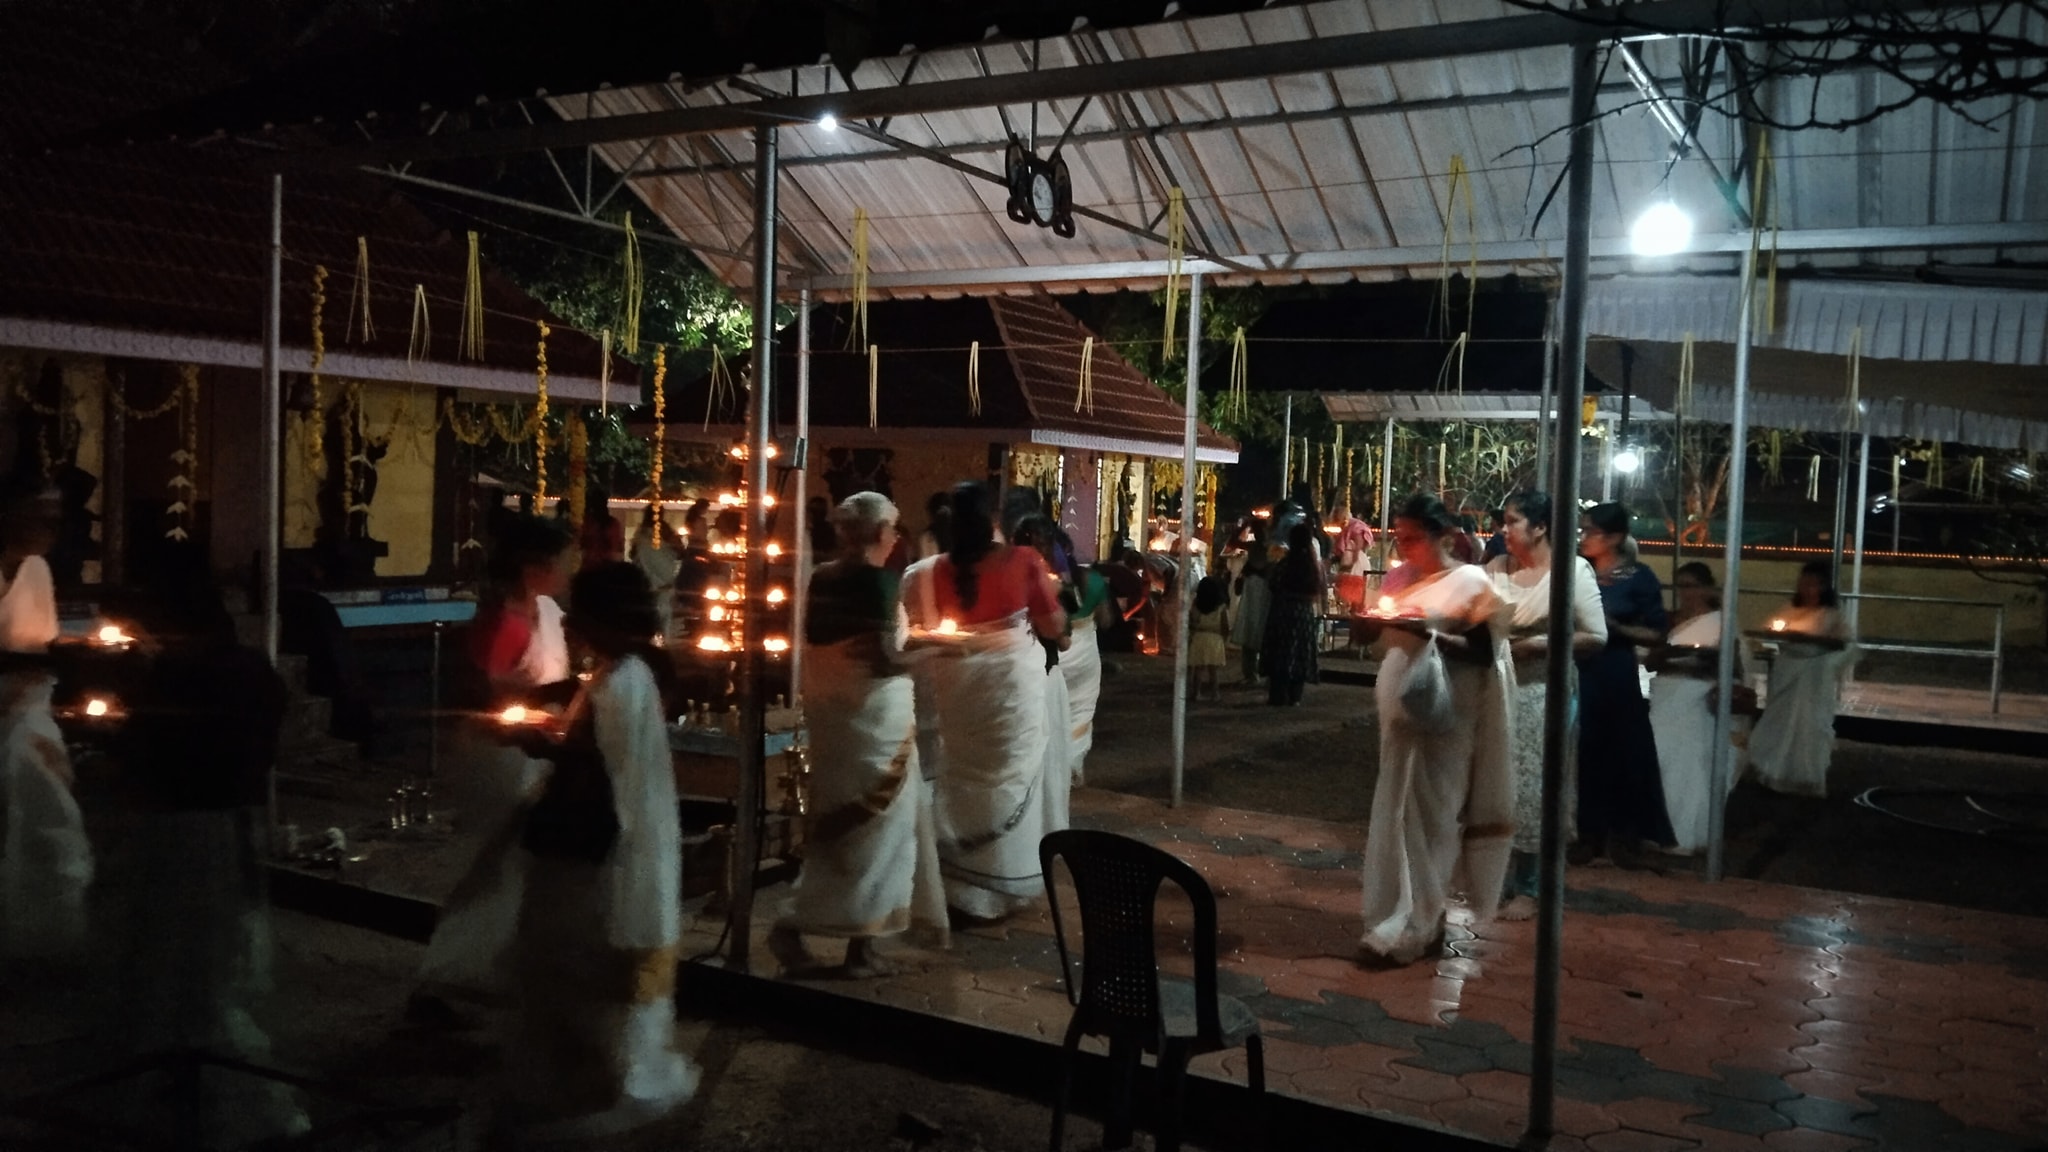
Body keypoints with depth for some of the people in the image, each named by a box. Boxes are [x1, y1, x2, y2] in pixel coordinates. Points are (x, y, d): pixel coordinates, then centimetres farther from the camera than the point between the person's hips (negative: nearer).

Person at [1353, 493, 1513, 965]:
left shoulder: (1472, 582, -7)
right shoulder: (1405, 581, 14)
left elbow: (1486, 651, -13)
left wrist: (1429, 633, -24)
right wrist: (1374, 623, -2)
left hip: (1441, 718, -7)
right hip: (1401, 713, 7)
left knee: (1423, 815, -5)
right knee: (1400, 812, 10)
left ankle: (1412, 926, 1)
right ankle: (1415, 915, 20)